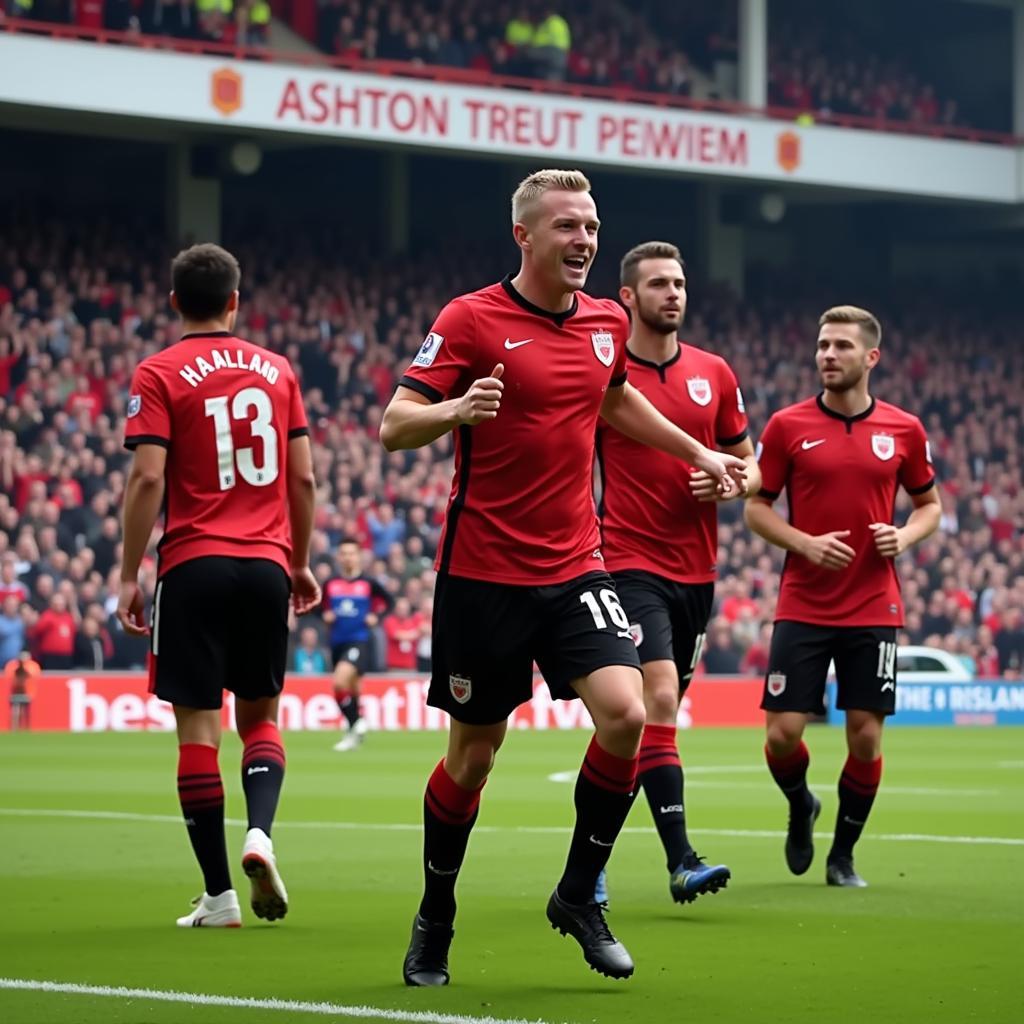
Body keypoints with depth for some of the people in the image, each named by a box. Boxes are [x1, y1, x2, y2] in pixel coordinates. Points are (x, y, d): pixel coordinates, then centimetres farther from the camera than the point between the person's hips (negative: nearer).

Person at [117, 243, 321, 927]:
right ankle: (260, 833, -11)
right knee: (261, 717, 16)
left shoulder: (159, 375, -2)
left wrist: (130, 575, -5)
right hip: (267, 564, 3)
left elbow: (148, 479, -10)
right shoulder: (276, 370, 9)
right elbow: (303, 477, 9)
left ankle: (219, 895, 1)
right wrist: (301, 562, 19)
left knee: (199, 728, 1)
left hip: (195, 566, -3)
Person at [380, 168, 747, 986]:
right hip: (483, 573, -4)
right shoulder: (470, 319, -9)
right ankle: (435, 921, 25)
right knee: (474, 751, 4)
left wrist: (697, 451, 31)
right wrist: (457, 409, -33)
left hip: (575, 566, 4)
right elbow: (394, 427, -14)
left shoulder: (607, 322, 8)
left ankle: (579, 896, 3)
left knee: (625, 713, -16)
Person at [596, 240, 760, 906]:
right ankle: (681, 861, -22)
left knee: (628, 720, 12)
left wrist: (731, 481, -6)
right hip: (630, 565, -5)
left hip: (697, 571, 5)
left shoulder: (714, 373, 9)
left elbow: (750, 465, 17)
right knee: (658, 700, -20)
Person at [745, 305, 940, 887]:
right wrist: (805, 544, -14)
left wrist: (904, 536, -7)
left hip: (874, 610, 1)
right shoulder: (788, 426, -1)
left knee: (866, 735, -1)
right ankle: (801, 806, 28)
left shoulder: (904, 430, 4)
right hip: (803, 606, -1)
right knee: (783, 731, -6)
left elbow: (930, 504, 15)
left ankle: (843, 856, 17)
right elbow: (756, 507, 3)